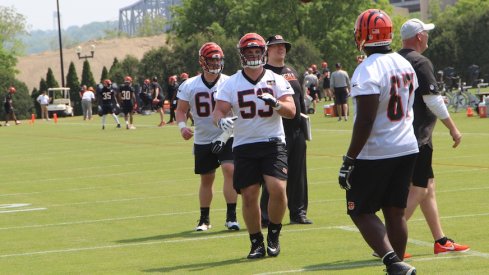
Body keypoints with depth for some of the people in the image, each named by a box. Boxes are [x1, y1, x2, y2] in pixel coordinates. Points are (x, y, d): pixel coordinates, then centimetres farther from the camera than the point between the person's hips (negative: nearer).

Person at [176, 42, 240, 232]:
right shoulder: (190, 86, -2)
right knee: (206, 179, 10)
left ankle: (231, 216, -14)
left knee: (230, 170, -19)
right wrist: (182, 126, -16)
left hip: (226, 138, -2)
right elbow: (181, 110, 5)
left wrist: (225, 135, -17)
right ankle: (204, 219, 24)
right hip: (202, 140, 2)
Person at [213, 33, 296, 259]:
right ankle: (256, 242, 15)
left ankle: (273, 236, 5)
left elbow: (291, 111, -4)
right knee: (249, 196, -2)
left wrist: (276, 104, -25)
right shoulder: (231, 84, 5)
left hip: (273, 143, -1)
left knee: (277, 189, -17)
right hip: (244, 146, 1)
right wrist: (221, 120, -27)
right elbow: (218, 110, -3)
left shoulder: (277, 81, 5)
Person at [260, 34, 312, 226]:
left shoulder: (292, 72, 19)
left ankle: (298, 212, 18)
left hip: (297, 130, 7)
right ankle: (266, 216, 0)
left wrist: (304, 121, 18)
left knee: (298, 174, 10)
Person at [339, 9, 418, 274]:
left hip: (375, 153, -7)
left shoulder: (368, 71, -18)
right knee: (395, 212, 12)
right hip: (407, 149, 7)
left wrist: (349, 160, -18)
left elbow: (365, 120, -22)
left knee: (360, 211, 3)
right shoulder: (405, 65, 7)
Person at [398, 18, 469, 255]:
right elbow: (433, 100, -16)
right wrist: (452, 128, -8)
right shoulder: (421, 62, -13)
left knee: (428, 187, 15)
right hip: (417, 135, -10)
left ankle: (441, 241, 19)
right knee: (418, 190, -8)